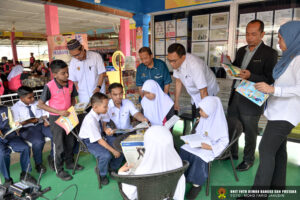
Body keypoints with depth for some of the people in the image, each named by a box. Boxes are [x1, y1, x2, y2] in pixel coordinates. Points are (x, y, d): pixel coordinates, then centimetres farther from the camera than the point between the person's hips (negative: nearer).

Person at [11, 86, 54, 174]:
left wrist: (46, 120, -4)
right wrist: (29, 121, -17)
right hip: (27, 128, -4)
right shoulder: (15, 108, 4)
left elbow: (44, 114, 17)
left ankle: (52, 157, 0)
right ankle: (38, 163, -4)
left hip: (41, 125, 4)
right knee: (38, 142, -33)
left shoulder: (37, 103, 19)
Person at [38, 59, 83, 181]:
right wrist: (59, 112, -23)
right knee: (59, 145, 5)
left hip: (68, 116, 5)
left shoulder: (70, 84, -4)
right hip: (56, 118, -5)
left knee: (70, 141, 18)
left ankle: (69, 162, 39)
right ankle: (59, 170, 23)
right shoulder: (49, 86, -19)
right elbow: (40, 104, -16)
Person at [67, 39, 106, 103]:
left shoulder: (96, 56, -8)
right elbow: (73, 80, 4)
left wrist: (98, 87, -16)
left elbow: (102, 73, -5)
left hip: (98, 93, -2)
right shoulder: (73, 61, 0)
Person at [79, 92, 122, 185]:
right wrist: (113, 150, -25)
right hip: (90, 141, -7)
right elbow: (99, 140, -28)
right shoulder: (90, 120, -33)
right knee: (106, 155, -31)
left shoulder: (100, 113, -11)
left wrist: (106, 130, -7)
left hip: (101, 135, 8)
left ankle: (114, 168, 18)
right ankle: (102, 175, 3)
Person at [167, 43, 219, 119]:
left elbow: (203, 91, -33)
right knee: (194, 120, 15)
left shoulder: (194, 65, -36)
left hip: (208, 93, -6)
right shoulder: (176, 62, -15)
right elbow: (178, 81, 0)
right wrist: (176, 101, 6)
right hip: (195, 96, 6)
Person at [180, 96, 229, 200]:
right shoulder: (203, 118, 1)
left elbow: (224, 141, -14)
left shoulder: (219, 122, -18)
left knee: (199, 157, -30)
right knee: (184, 150, -16)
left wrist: (210, 147, -25)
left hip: (211, 147, -6)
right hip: (200, 143, 7)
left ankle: (197, 184, -10)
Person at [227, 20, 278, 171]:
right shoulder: (241, 51, 11)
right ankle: (232, 153, 38)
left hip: (251, 100, -6)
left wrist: (250, 76, -26)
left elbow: (270, 80, -12)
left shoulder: (269, 53, -8)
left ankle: (248, 160, 30)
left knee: (249, 132, 8)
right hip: (235, 96, 6)